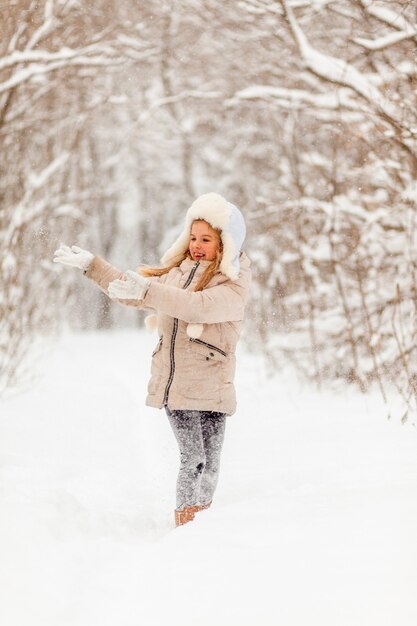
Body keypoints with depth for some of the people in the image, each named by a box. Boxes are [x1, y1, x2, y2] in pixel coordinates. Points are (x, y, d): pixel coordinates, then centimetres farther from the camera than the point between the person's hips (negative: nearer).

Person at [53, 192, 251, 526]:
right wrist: (91, 264, 22)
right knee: (192, 457, -4)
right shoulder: (178, 270, 14)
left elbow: (199, 306, -25)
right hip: (174, 382, 4)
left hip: (210, 387, -4)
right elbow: (133, 291, 26)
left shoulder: (234, 285, -5)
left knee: (209, 462, -1)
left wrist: (147, 290, -33)